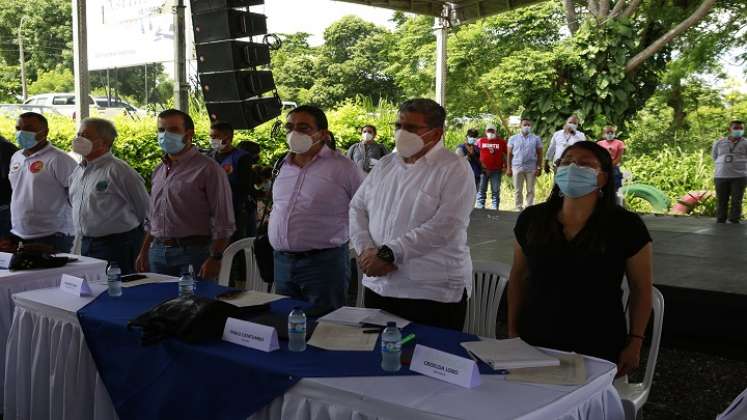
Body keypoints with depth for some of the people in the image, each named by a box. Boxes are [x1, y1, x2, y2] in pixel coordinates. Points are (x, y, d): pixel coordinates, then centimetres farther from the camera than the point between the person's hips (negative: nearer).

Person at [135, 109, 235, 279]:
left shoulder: (208, 169, -7)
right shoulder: (159, 171, 16)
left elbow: (223, 223, -11)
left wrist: (215, 259, -17)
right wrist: (144, 253, 18)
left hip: (192, 252, -6)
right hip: (157, 252, 7)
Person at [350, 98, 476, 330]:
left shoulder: (455, 170, -8)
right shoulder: (385, 165, 13)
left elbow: (444, 228, -19)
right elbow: (357, 208, 12)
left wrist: (388, 253, -19)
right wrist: (366, 250, -7)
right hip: (378, 288, 6)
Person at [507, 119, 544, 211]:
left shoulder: (536, 138, 6)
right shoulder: (513, 138, 8)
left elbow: (539, 154, 5)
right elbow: (509, 154, 7)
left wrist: (539, 168, -3)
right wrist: (509, 168, 1)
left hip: (531, 168, 0)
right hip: (517, 167, 1)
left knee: (530, 190, 3)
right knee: (518, 190, 4)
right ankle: (518, 208, 11)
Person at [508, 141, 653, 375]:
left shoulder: (625, 226, -7)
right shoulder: (532, 220, 1)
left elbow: (641, 289, 0)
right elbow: (518, 277, 11)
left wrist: (634, 343, -4)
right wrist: (513, 331, 9)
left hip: (598, 351, -2)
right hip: (535, 344, 3)